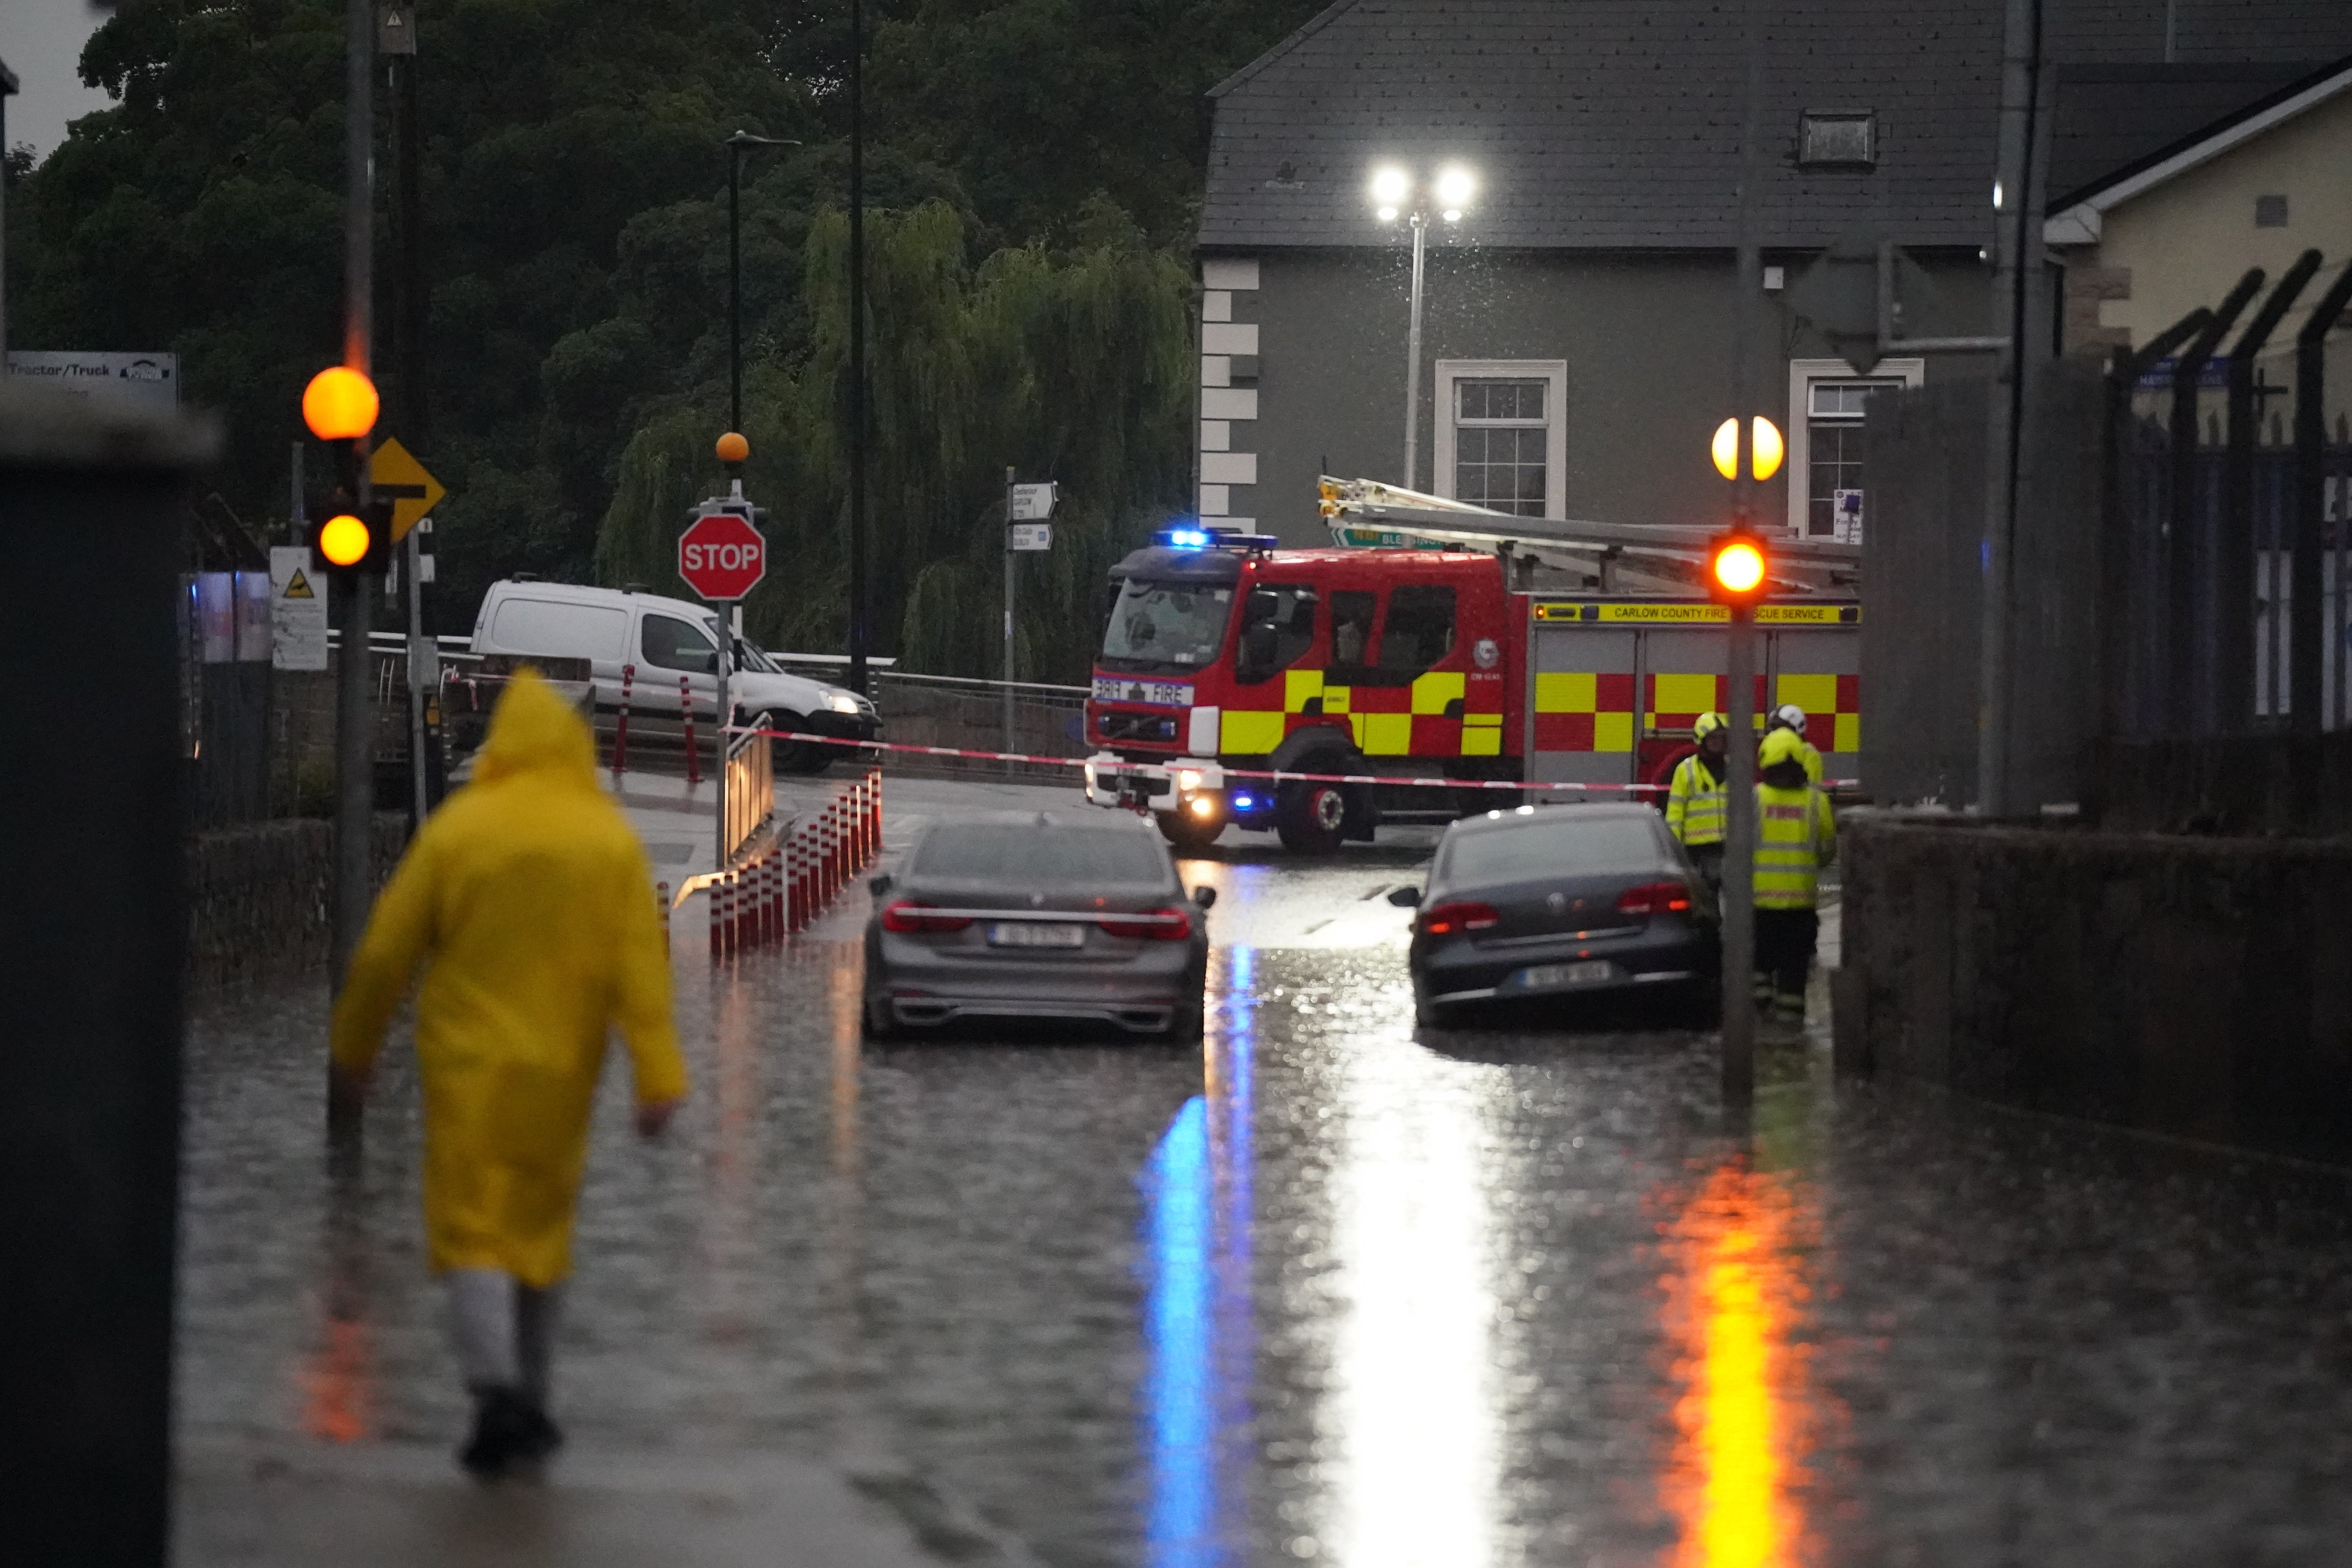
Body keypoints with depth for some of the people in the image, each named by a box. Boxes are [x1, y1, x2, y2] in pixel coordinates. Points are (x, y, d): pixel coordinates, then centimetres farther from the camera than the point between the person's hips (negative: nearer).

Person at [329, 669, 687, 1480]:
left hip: (468, 1065, -2)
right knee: (540, 1231, 17)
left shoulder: (456, 830, -5)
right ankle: (529, 1406, 22)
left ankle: (497, 1387, -23)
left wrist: (351, 1057, 9)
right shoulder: (612, 841, -1)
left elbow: (383, 956, -2)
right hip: (559, 1075, 3)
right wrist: (658, 1079, -8)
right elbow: (643, 969, -7)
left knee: (473, 1232, -3)